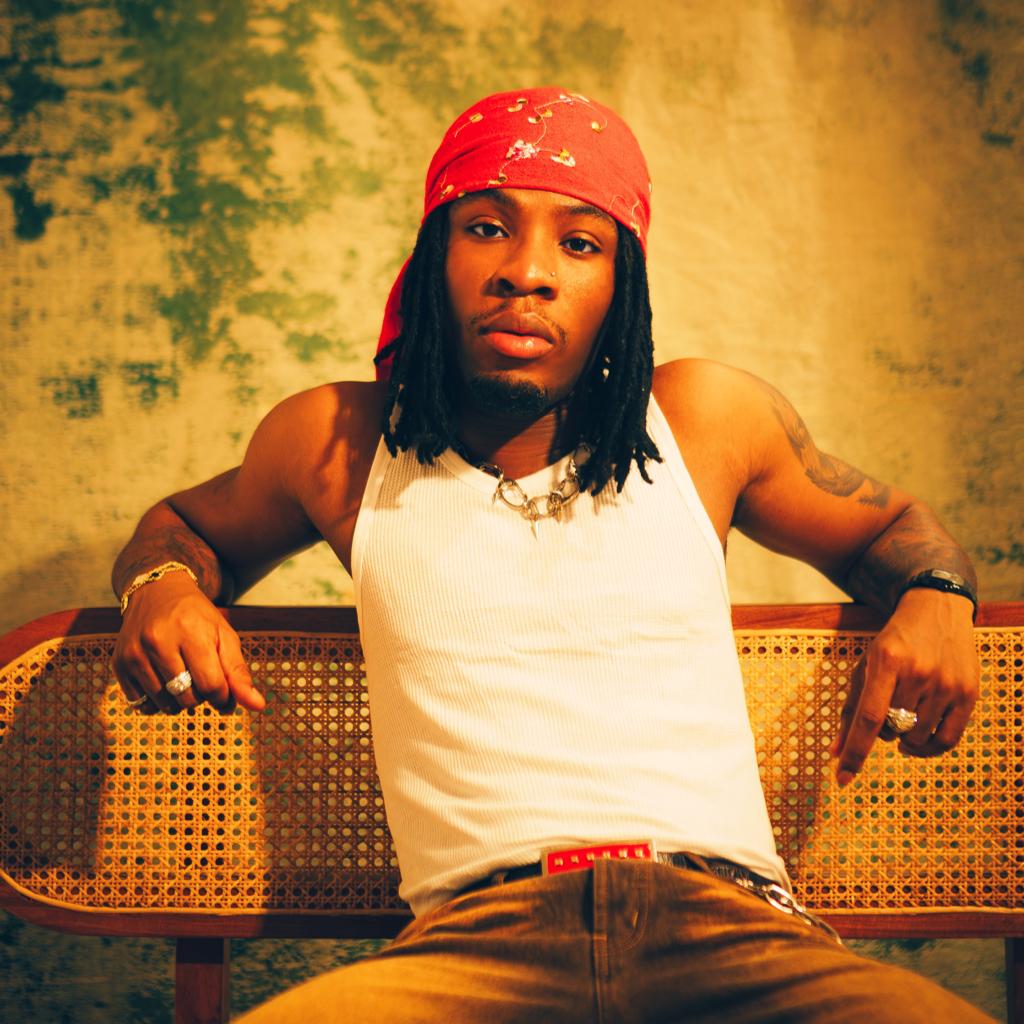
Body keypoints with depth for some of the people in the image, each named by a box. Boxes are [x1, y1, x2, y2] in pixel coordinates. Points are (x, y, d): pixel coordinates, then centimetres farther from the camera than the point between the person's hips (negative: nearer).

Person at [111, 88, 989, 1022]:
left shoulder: (709, 416, 14)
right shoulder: (335, 441, 14)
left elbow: (884, 527, 32)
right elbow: (189, 523, 36)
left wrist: (937, 594, 8)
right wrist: (163, 585, 11)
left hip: (728, 924, 1)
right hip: (479, 938, 0)